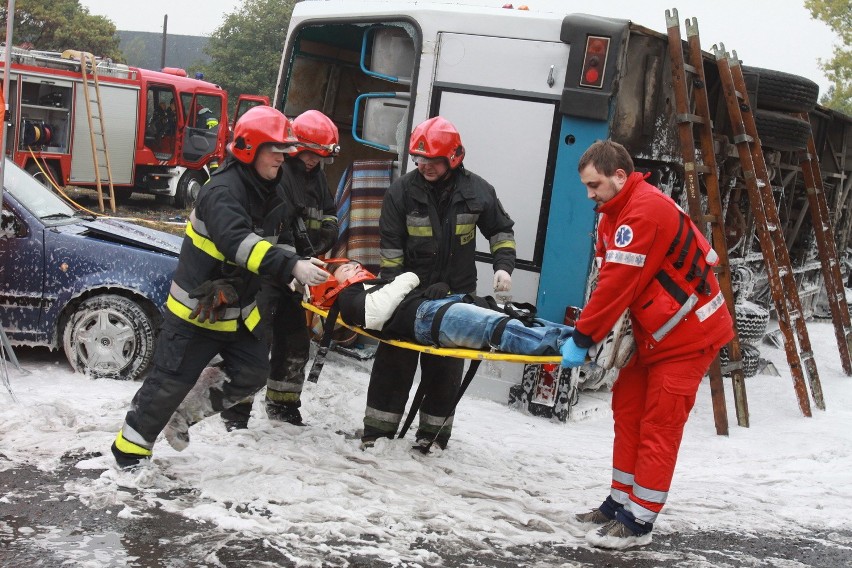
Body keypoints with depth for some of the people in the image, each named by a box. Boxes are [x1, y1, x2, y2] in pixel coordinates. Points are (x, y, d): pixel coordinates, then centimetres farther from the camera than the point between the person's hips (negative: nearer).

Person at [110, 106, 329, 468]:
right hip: (196, 310, -9)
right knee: (171, 382, -3)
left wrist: (299, 269, 12)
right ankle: (130, 448, 13)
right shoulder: (222, 191, -23)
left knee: (252, 374, 8)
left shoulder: (262, 191, 7)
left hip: (235, 310, 9)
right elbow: (239, 243, -40)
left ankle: (186, 416, 24)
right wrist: (291, 266, -48)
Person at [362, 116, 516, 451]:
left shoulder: (477, 191, -4)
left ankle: (434, 434, 18)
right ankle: (378, 430, 12)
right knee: (393, 364, 3)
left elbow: (501, 231, 10)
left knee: (445, 369, 6)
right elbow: (390, 247, -4)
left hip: (456, 295, 1)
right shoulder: (402, 192, -7)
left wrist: (503, 265, -5)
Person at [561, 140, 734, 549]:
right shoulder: (616, 213, 9)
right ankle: (621, 501, 22)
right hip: (653, 332, 10)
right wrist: (589, 332, -6)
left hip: (688, 333, -10)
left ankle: (638, 522, 1)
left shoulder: (645, 211, -24)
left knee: (658, 427, -6)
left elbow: (618, 284, -27)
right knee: (628, 413, 12)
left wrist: (583, 338, -22)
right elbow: (609, 278, 8)